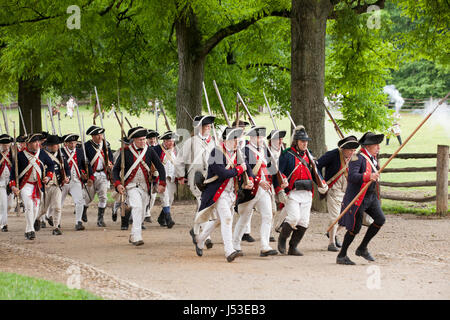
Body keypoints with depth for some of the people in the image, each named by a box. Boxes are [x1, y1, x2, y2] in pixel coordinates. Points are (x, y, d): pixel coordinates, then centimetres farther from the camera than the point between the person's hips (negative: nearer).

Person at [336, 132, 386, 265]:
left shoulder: (373, 158, 10)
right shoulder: (358, 158, -18)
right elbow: (352, 176, -32)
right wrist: (369, 177, -45)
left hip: (371, 196, 8)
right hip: (357, 198, -8)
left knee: (380, 219, -6)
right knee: (355, 228, -4)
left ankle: (362, 249, 7)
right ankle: (341, 256, 12)